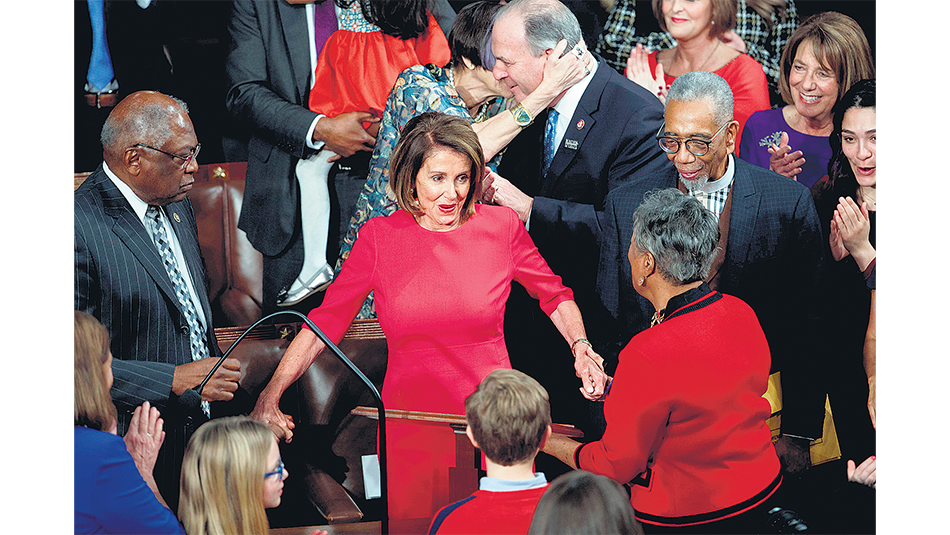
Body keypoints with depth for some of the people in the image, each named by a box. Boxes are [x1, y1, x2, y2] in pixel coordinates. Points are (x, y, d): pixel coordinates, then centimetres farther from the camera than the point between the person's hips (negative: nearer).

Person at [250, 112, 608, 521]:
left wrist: (580, 346, -5)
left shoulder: (501, 227, -2)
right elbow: (324, 322, -1)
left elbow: (554, 295, 13)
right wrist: (270, 394, -11)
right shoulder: (379, 238, -3)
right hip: (411, 432, 0)